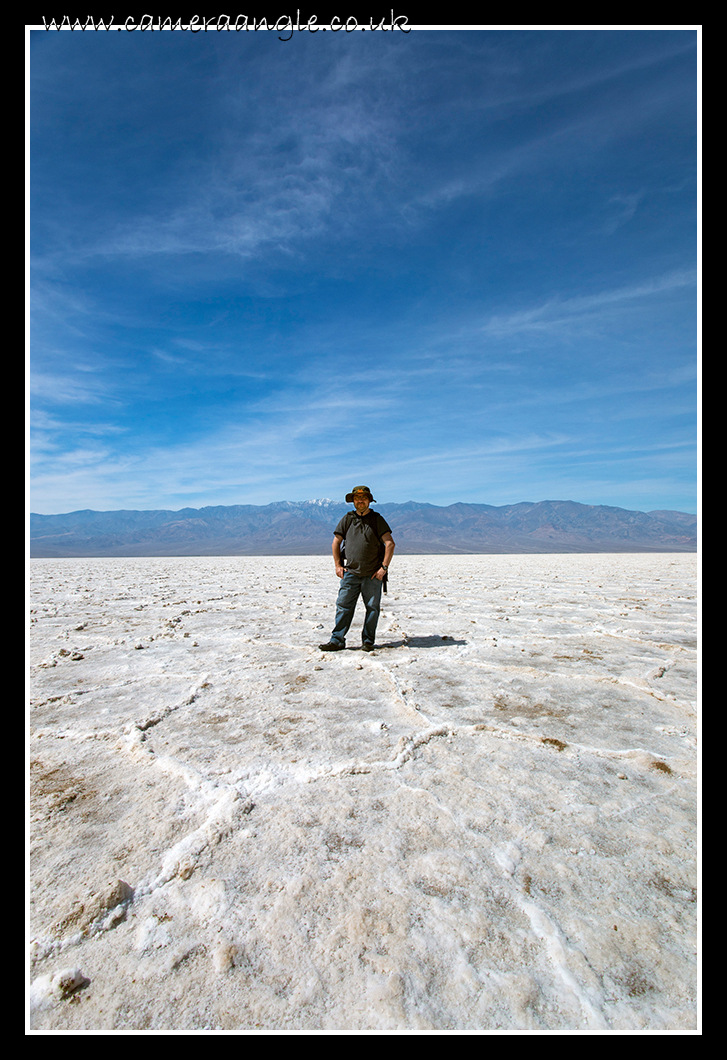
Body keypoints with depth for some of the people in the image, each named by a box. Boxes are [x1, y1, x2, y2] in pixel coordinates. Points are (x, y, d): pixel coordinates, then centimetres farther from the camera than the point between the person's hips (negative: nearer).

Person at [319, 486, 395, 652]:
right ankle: (337, 640, 7)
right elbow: (336, 543, 14)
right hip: (350, 573, 2)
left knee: (372, 608, 5)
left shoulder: (377, 519, 1)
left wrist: (384, 567, -8)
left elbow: (390, 543, -3)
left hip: (373, 575, -1)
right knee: (343, 606, -1)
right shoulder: (347, 519, 8)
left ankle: (368, 641, 18)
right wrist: (338, 565, 8)